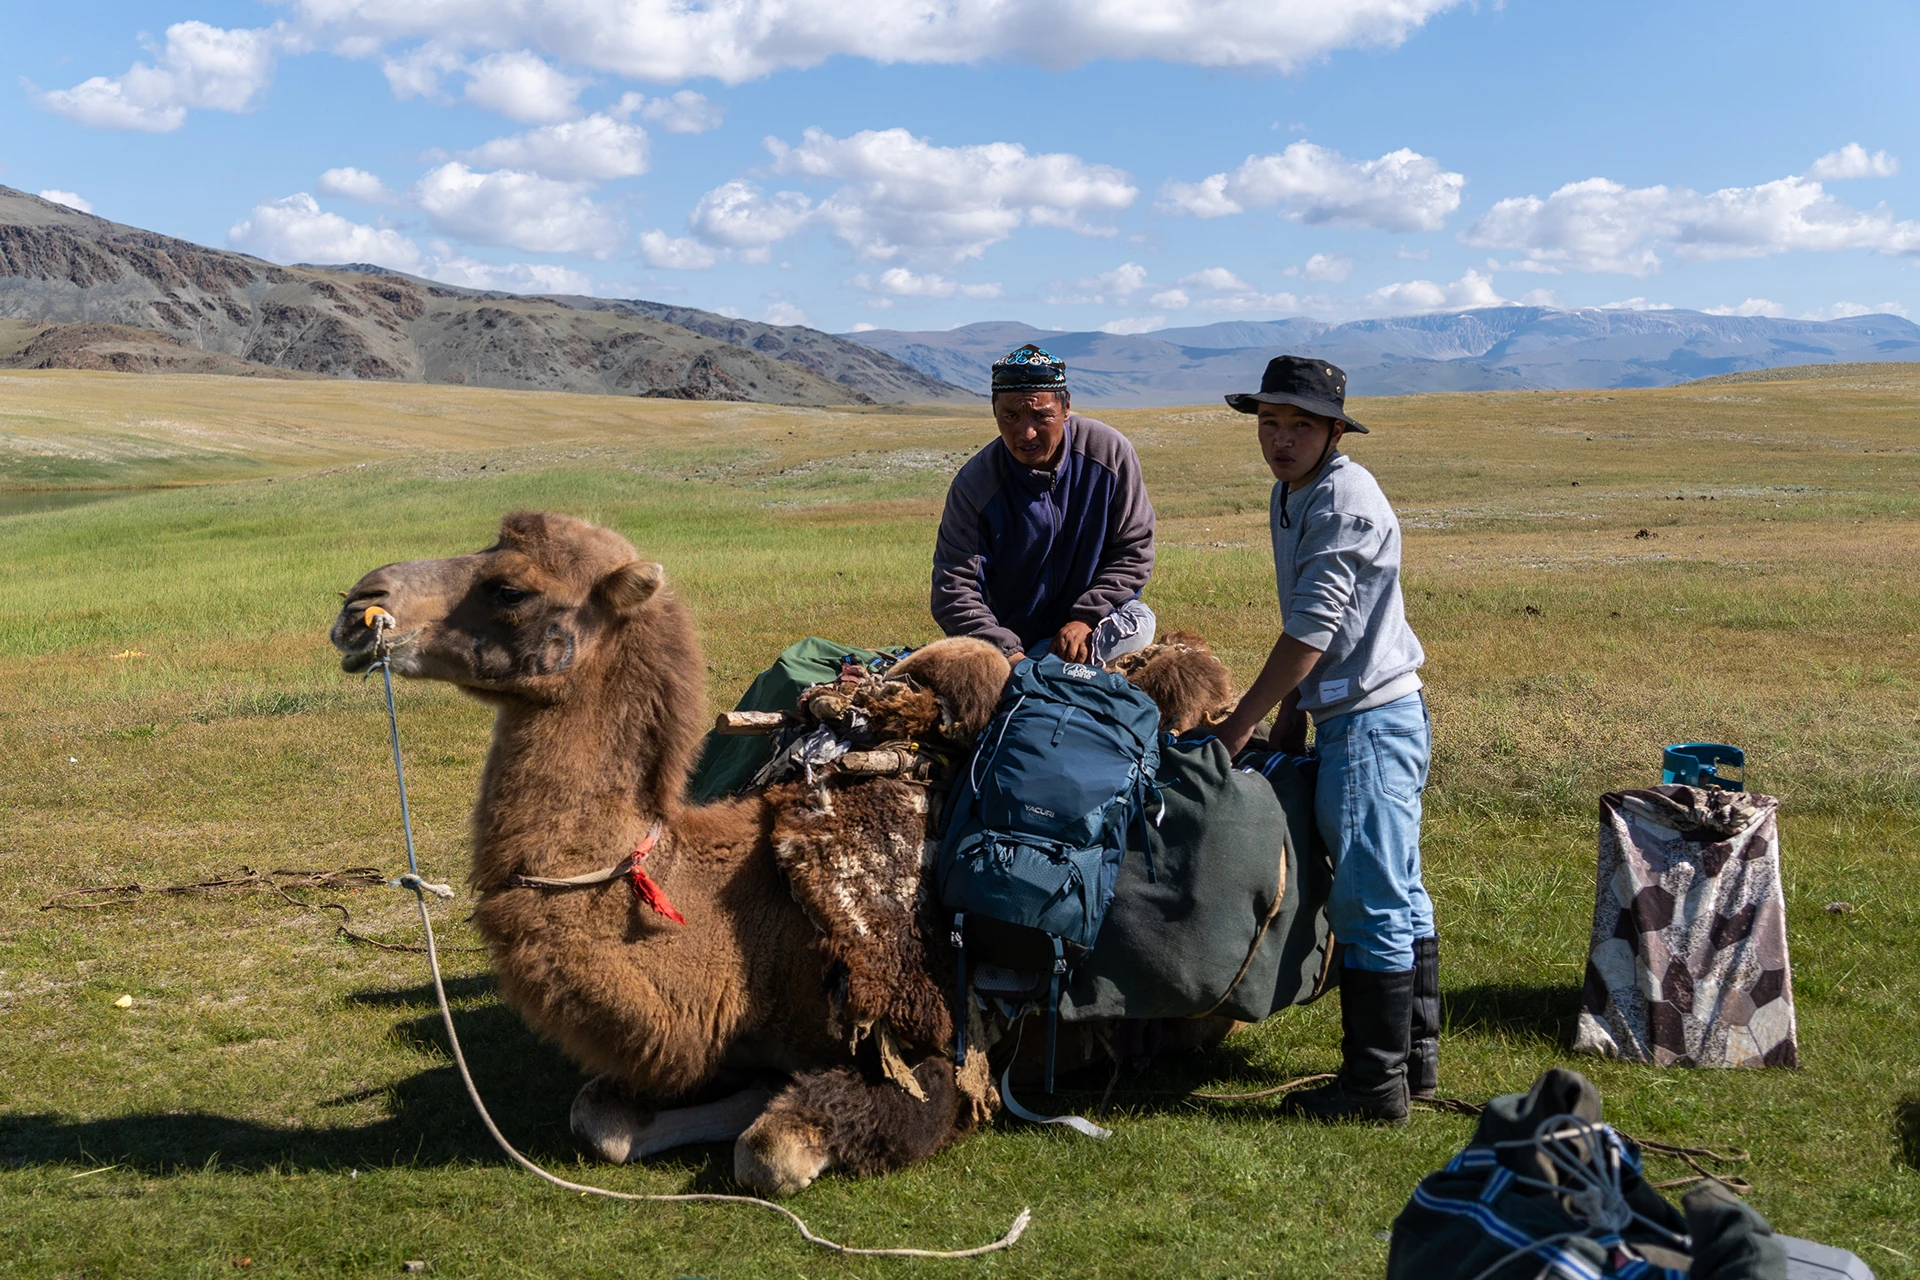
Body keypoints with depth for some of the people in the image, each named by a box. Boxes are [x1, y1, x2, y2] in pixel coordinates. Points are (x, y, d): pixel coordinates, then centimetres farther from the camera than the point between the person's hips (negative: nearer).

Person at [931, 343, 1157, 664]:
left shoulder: (1109, 452, -12)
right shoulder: (974, 485, -17)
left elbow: (1134, 549, -5)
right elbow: (954, 588, -20)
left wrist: (1085, 619, -18)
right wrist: (1007, 653, -34)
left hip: (1098, 614, 1)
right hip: (1011, 634, 0)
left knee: (1139, 622, -30)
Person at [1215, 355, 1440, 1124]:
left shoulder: (1345, 498, -17)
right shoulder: (1289, 496, 14)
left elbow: (1311, 629, -20)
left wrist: (1238, 727, -16)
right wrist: (1291, 714, 17)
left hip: (1370, 721, -10)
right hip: (1369, 718, 10)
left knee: (1371, 902, -5)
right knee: (1399, 894, 16)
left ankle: (1375, 1084, 3)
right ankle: (1416, 1058, 26)